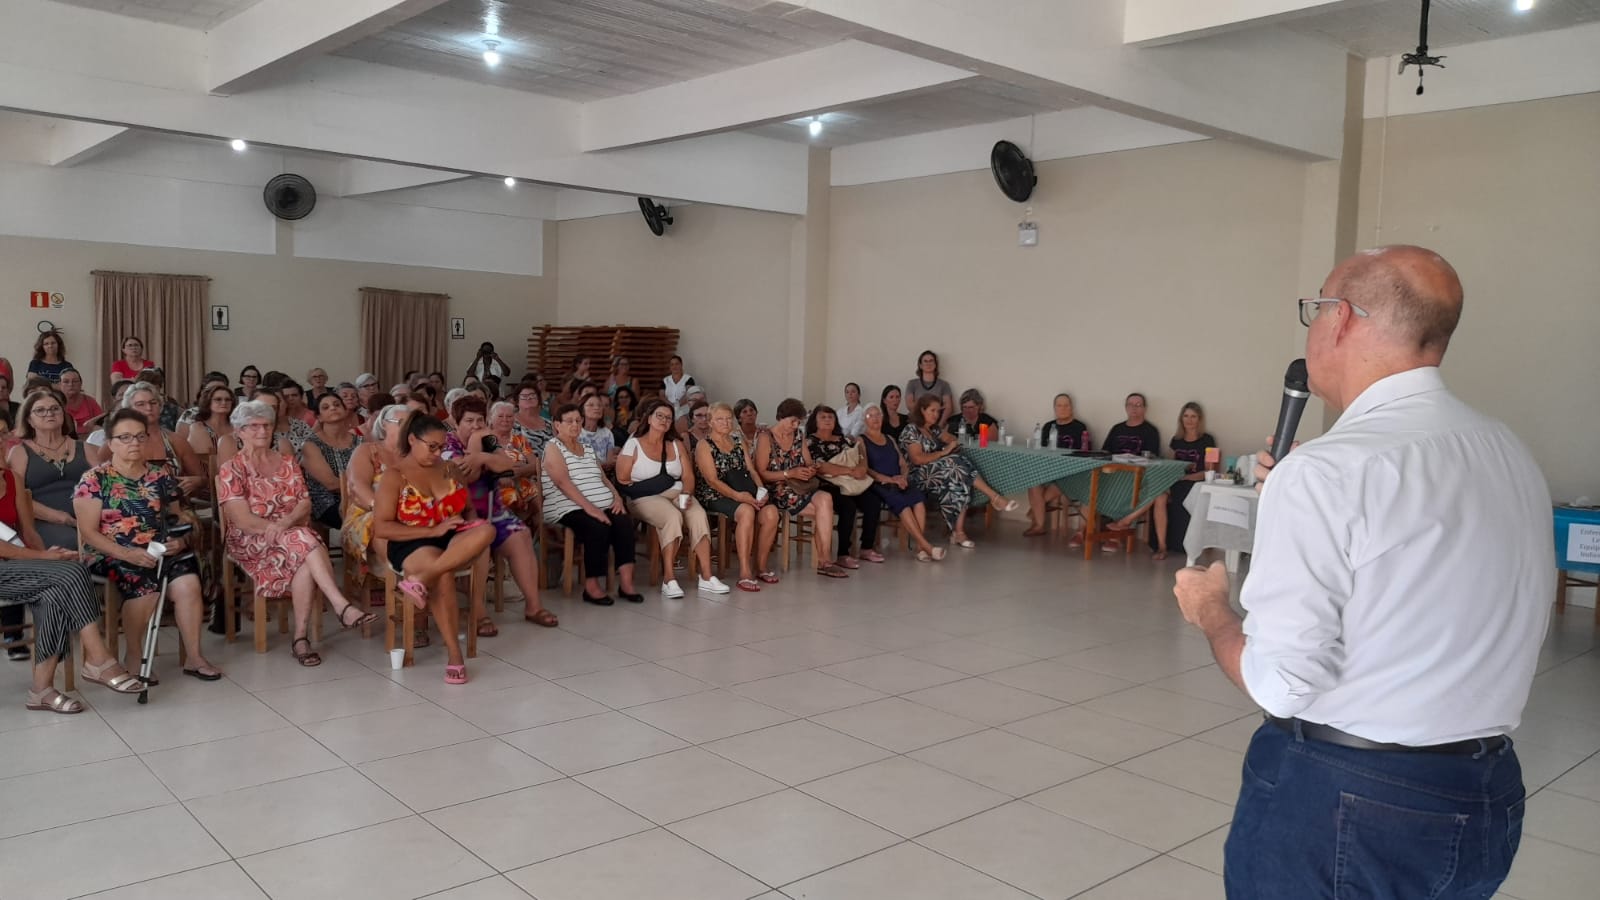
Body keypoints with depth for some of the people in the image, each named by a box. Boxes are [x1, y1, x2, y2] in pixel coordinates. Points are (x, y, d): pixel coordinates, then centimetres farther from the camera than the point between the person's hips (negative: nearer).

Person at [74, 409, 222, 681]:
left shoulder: (160, 476, 13)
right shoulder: (94, 479, 1)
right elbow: (88, 533, -5)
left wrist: (182, 541, -7)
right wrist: (126, 554, -19)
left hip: (159, 551, 4)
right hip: (112, 556, -3)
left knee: (188, 582, -28)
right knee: (144, 585, -34)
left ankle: (195, 657, -17)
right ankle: (134, 656, -12)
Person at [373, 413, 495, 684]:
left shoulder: (447, 469, 15)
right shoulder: (394, 477, -1)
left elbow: (467, 508, 23)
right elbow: (381, 528, -10)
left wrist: (469, 520, -4)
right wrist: (433, 530, -17)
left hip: (453, 540, 5)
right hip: (412, 545, -5)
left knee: (485, 531, -30)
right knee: (443, 574, -39)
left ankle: (421, 579, -37)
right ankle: (454, 653, -31)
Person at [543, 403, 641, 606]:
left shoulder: (588, 449, 25)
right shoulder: (553, 448, 2)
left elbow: (603, 478, 21)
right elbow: (563, 483, -11)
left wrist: (617, 497, -1)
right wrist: (589, 507, -21)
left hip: (603, 506, 6)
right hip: (569, 508, -6)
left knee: (624, 522, -25)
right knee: (597, 527, -35)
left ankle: (626, 582, -27)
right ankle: (591, 586, -23)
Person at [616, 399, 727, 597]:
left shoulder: (677, 445, 17)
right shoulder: (633, 445, 4)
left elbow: (688, 476, 8)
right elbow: (622, 481, -2)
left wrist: (687, 494, -11)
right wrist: (646, 488, -8)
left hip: (677, 494, 4)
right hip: (645, 499, -4)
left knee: (698, 514, -28)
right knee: (673, 516, -35)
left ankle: (707, 577, -29)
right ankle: (668, 579, -31)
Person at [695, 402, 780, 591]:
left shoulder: (738, 444, 22)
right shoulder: (704, 446, 2)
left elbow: (752, 470, 14)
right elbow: (712, 480, -9)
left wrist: (761, 490, -8)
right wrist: (737, 495, -23)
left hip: (745, 494, 6)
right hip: (715, 497, -6)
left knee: (771, 512, -24)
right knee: (746, 511, -36)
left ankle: (761, 567, -9)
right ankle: (744, 573, -35)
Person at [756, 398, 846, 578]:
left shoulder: (799, 436, 15)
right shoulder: (766, 438, -4)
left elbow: (808, 463, 19)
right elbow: (761, 473, -10)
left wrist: (810, 470, -6)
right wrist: (790, 473, -19)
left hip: (800, 487, 6)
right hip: (777, 491, -6)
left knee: (825, 498, -27)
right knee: (825, 510, -24)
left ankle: (823, 561, -23)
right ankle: (825, 561, -17)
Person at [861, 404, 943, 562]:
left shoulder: (890, 439, 25)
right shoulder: (861, 441, 6)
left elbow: (903, 463, 19)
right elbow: (864, 469, -7)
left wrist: (903, 477, -5)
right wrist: (889, 479, -16)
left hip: (898, 483, 5)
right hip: (877, 485, -5)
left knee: (919, 498, -28)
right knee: (901, 502, -34)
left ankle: (920, 548, -36)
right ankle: (926, 546, -36)